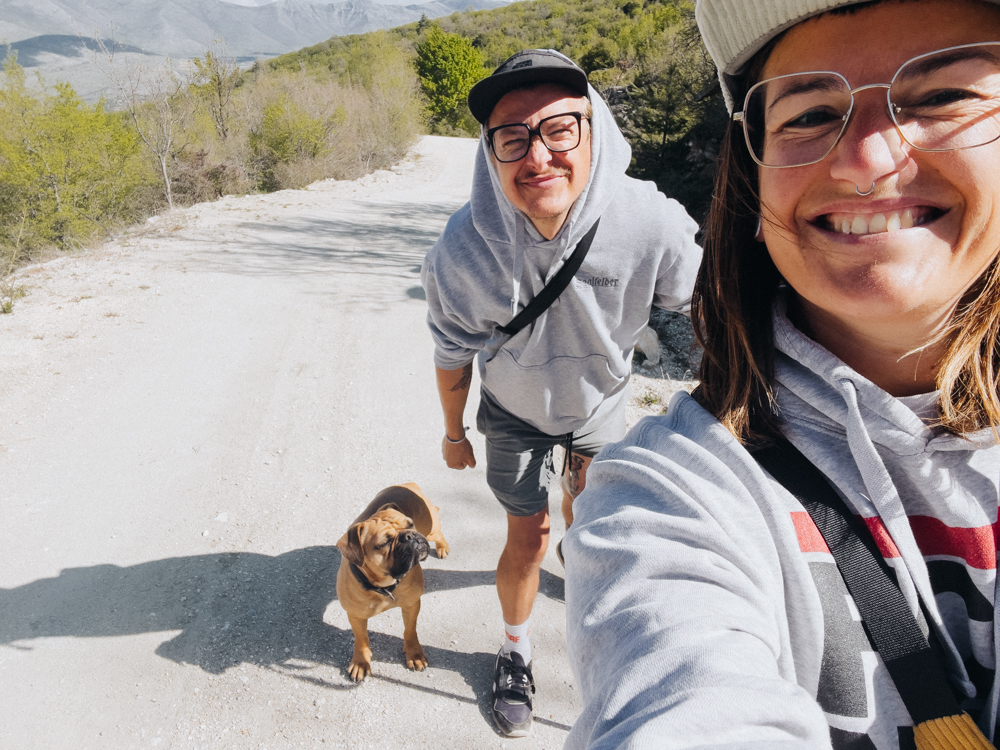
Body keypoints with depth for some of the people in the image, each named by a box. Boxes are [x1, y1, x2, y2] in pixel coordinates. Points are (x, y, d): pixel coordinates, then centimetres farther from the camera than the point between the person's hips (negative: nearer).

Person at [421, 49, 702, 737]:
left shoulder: (652, 225, -35)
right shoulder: (464, 252, -33)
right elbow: (454, 356, -14)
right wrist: (454, 432, 1)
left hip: (602, 399, 2)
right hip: (515, 410, -2)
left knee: (586, 505, 27)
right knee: (528, 537, 5)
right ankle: (516, 650, 37)